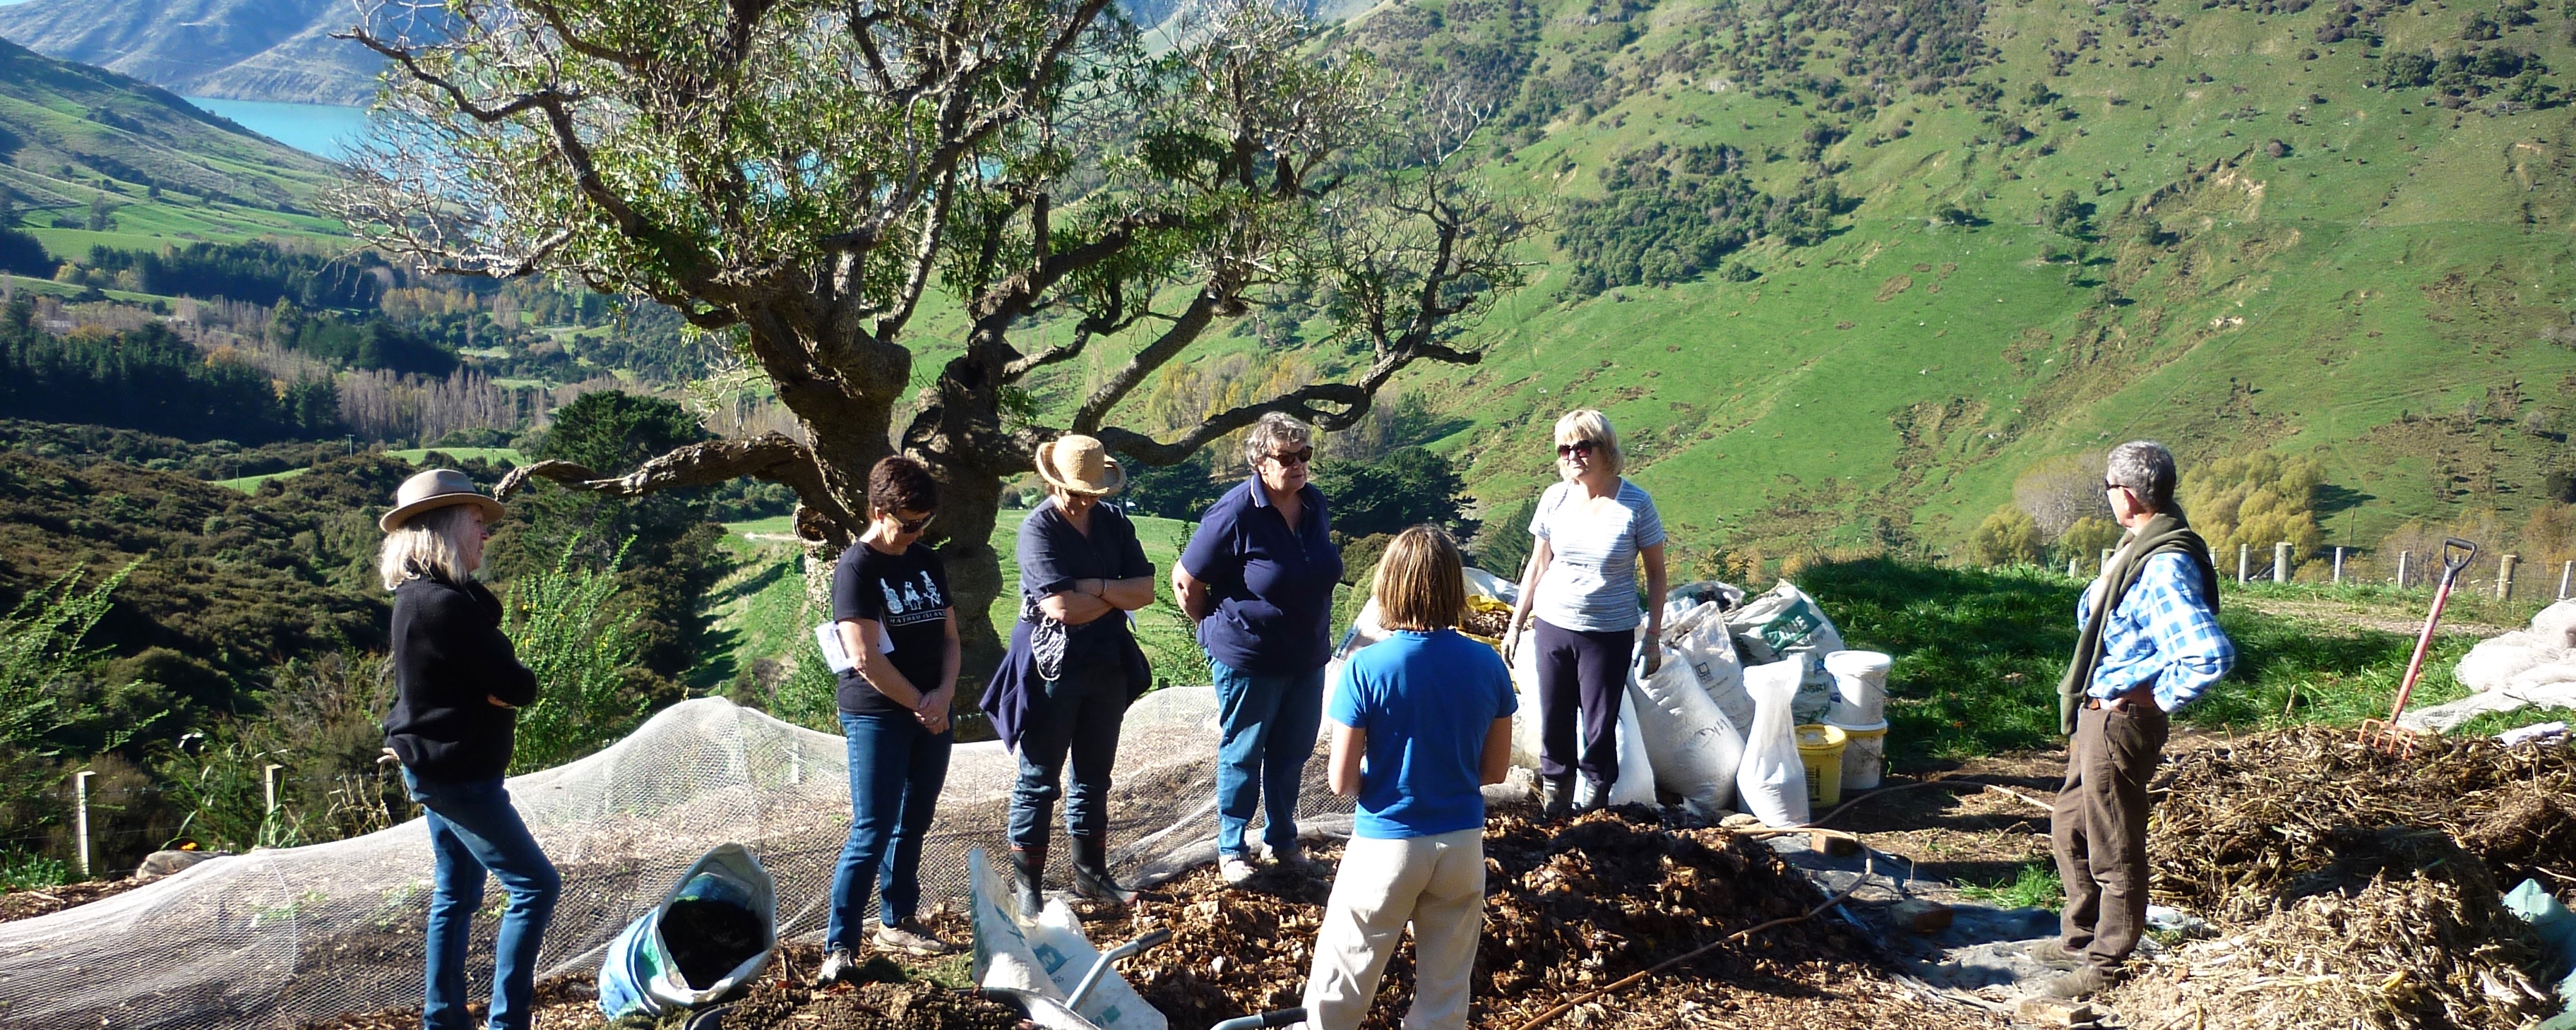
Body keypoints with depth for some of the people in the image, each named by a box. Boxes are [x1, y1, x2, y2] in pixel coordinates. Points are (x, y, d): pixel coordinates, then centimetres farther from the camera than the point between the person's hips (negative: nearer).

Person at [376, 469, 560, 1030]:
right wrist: (513, 680, -2)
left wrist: (495, 683, -11)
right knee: (534, 884, -4)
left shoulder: (423, 597, 9)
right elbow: (518, 687, -23)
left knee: (456, 894, 16)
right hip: (458, 772, -10)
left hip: (439, 766, 10)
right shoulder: (445, 604, -24)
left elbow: (477, 677, 9)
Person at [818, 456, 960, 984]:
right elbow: (865, 657, -17)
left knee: (912, 826, 14)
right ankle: (839, 947, -4)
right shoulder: (856, 568, -12)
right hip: (877, 717, -7)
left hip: (931, 716, 7)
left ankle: (896, 922, 27)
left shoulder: (929, 562, 9)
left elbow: (949, 635, 11)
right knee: (872, 833, -8)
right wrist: (920, 703, -11)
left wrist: (945, 693, -7)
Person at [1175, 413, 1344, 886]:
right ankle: (1231, 849, 26)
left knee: (1292, 753, 17)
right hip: (1248, 660, -6)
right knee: (1242, 755, 10)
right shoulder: (1235, 514, -22)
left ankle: (1282, 838, 36)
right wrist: (1217, 629, 0)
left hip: (1308, 656, 6)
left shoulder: (1315, 504, -2)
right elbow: (1185, 581, -13)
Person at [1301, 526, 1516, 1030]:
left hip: (1386, 845, -3)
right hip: (1462, 845, 3)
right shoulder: (1487, 665, -7)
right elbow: (1495, 768, 3)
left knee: (1343, 979, 15)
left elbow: (1341, 781, -13)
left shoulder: (1367, 667, -16)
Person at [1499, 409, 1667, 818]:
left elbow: (1656, 573, 0)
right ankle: (1555, 802, 25)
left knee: (1600, 727, 2)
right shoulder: (1554, 498, 0)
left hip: (1609, 634, -3)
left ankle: (1594, 802, 22)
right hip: (1553, 627, 3)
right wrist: (1516, 624, 11)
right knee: (1553, 723, 8)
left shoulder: (1635, 504, -9)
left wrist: (1654, 637, -2)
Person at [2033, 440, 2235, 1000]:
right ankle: (2080, 938, 38)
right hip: (2097, 713, 10)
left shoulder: (2166, 567, -25)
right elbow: (2094, 612, 24)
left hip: (2122, 720, -10)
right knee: (2070, 828, 23)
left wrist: (2154, 698, -23)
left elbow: (2212, 655, -35)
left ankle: (2106, 967, 19)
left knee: (2114, 850, 4)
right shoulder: (2139, 547, 6)